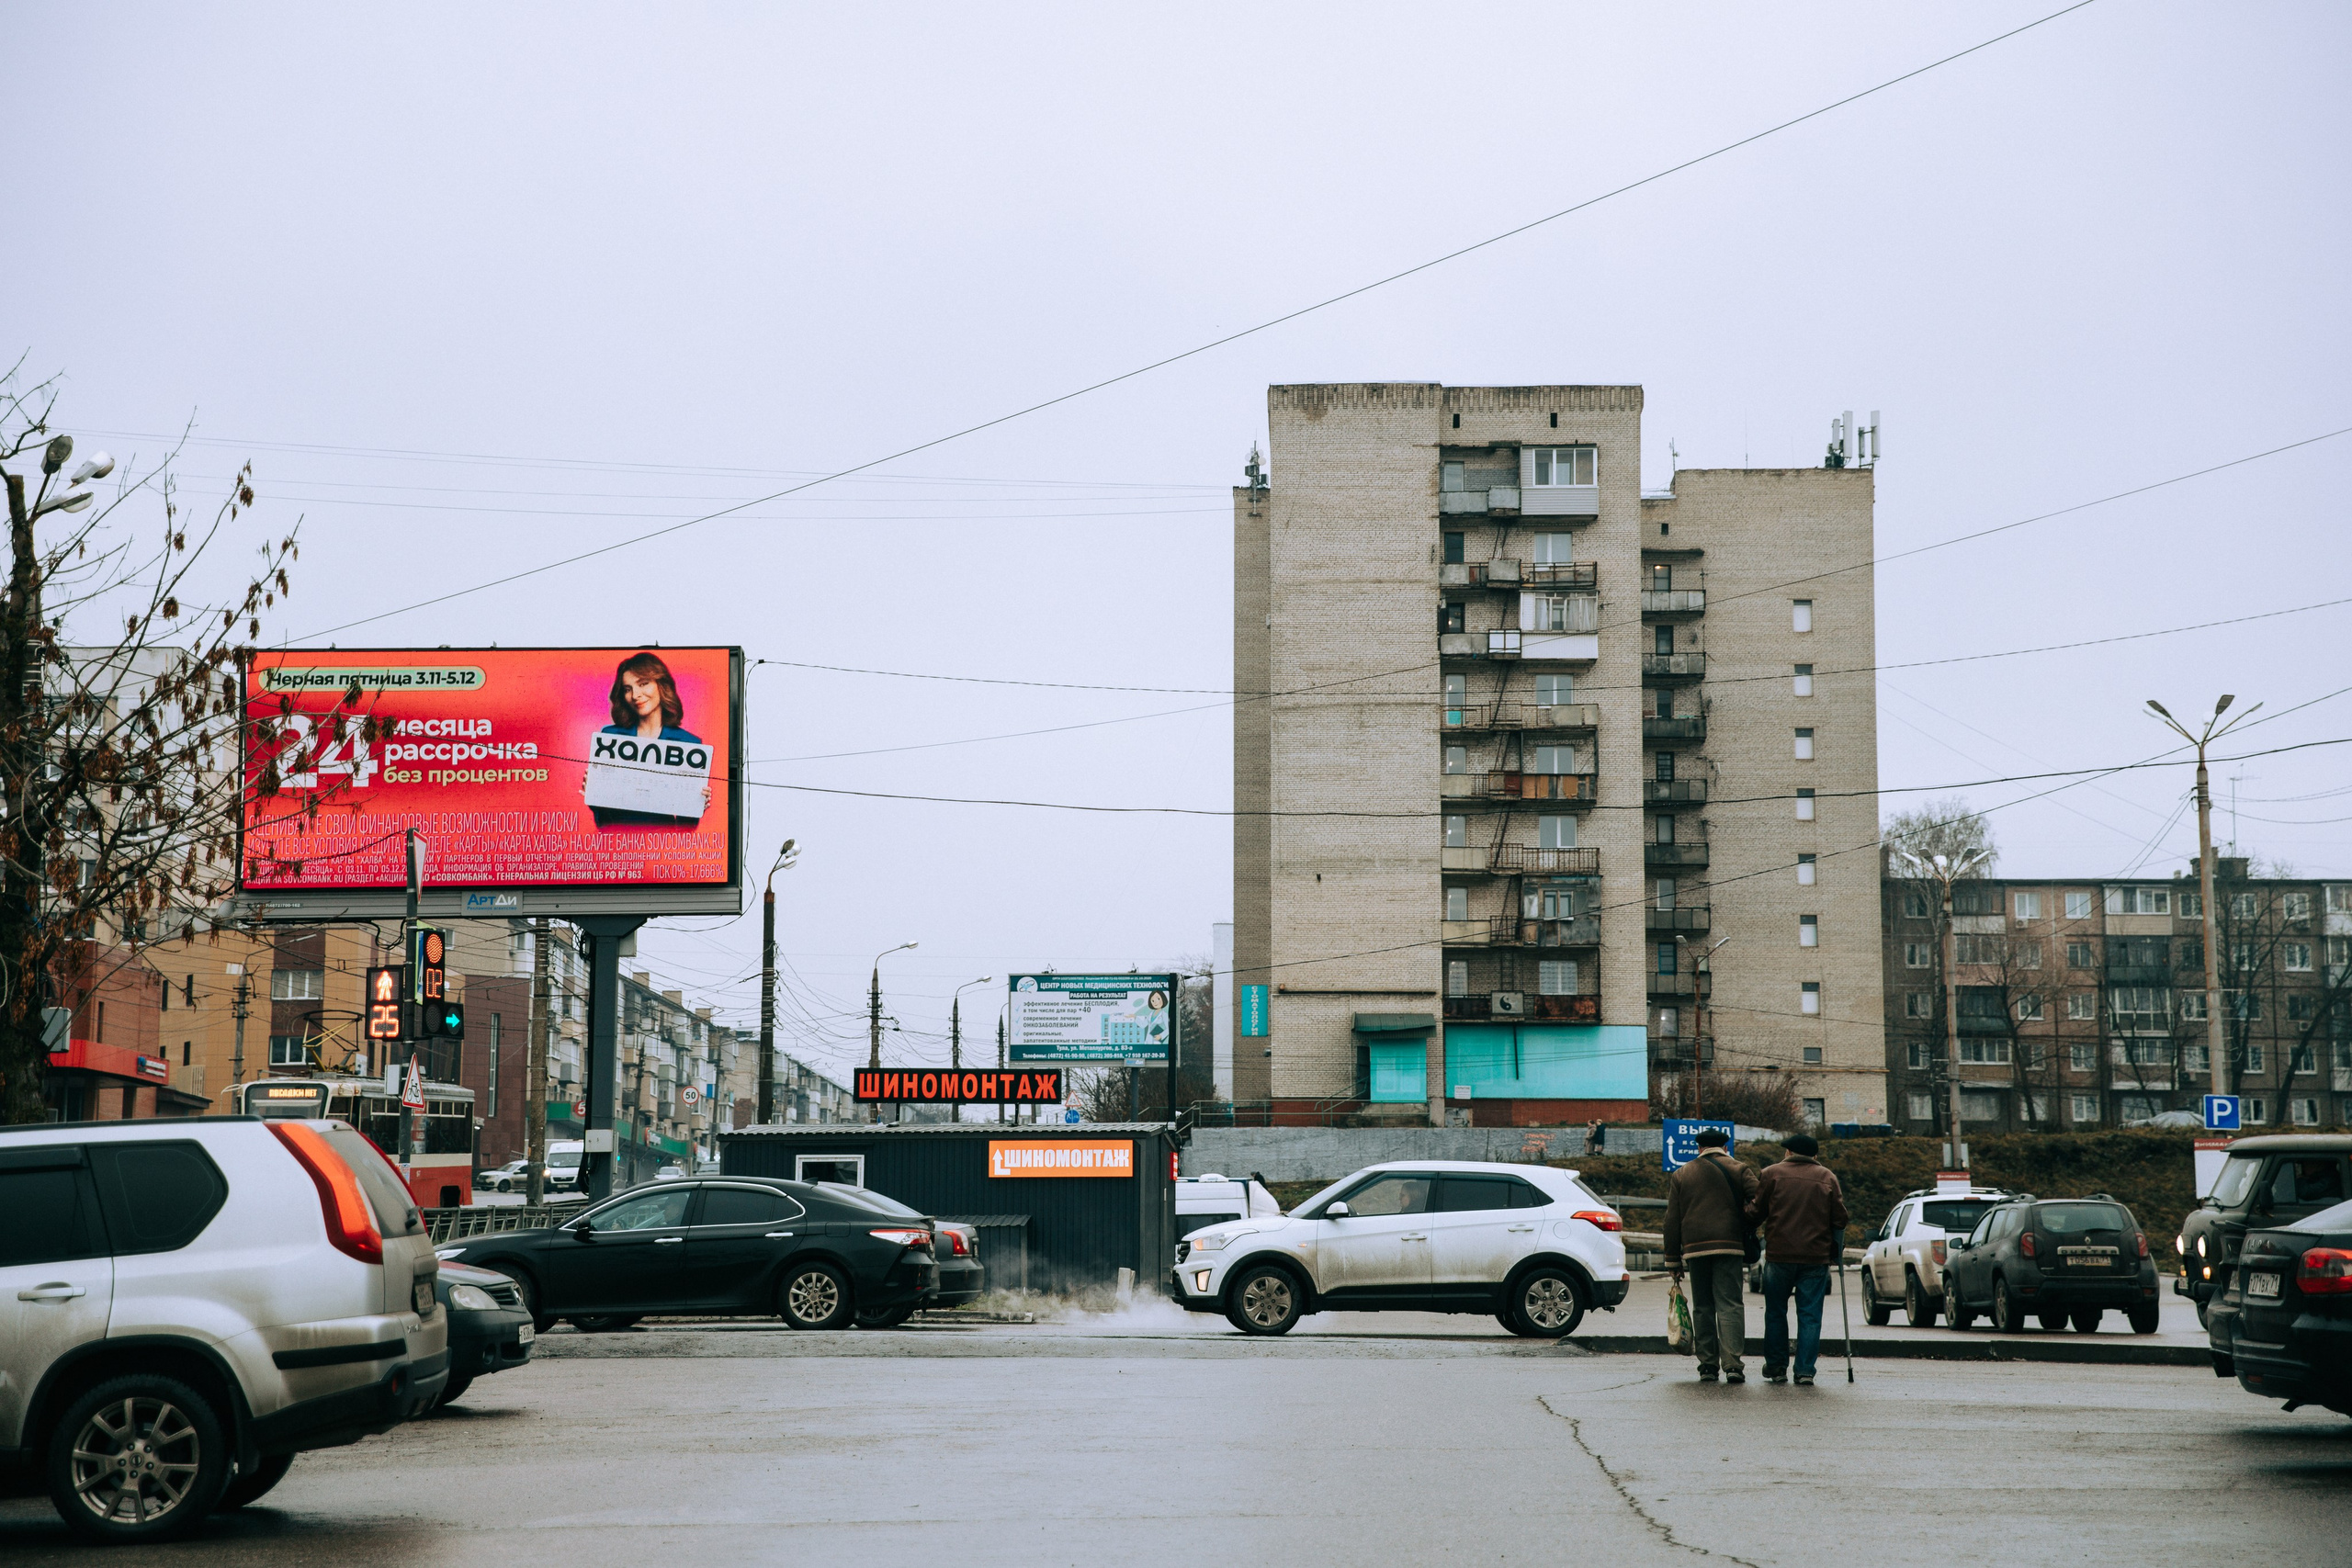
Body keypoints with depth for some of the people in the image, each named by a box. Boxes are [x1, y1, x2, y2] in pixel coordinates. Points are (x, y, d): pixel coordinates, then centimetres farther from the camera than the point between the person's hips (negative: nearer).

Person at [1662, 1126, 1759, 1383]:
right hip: (1730, 1246, -2)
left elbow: (1672, 1220, 12)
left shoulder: (1680, 1176, 15)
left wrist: (1673, 1260, 14)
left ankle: (1708, 1365, 7)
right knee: (1730, 1305, -4)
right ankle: (1732, 1364, -15)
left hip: (1694, 1247, 2)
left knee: (1702, 1307, 9)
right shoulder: (1739, 1170, 7)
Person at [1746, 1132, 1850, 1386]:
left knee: (1776, 1313, 11)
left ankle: (1775, 1368, 15)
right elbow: (1839, 1218, 6)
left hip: (1779, 1254, -1)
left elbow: (1756, 1213, 2)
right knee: (1810, 1315, 4)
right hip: (1816, 1257, 1)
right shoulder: (1827, 1177, 7)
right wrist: (1836, 1248, 19)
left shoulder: (1773, 1174, 1)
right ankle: (1805, 1371, -2)